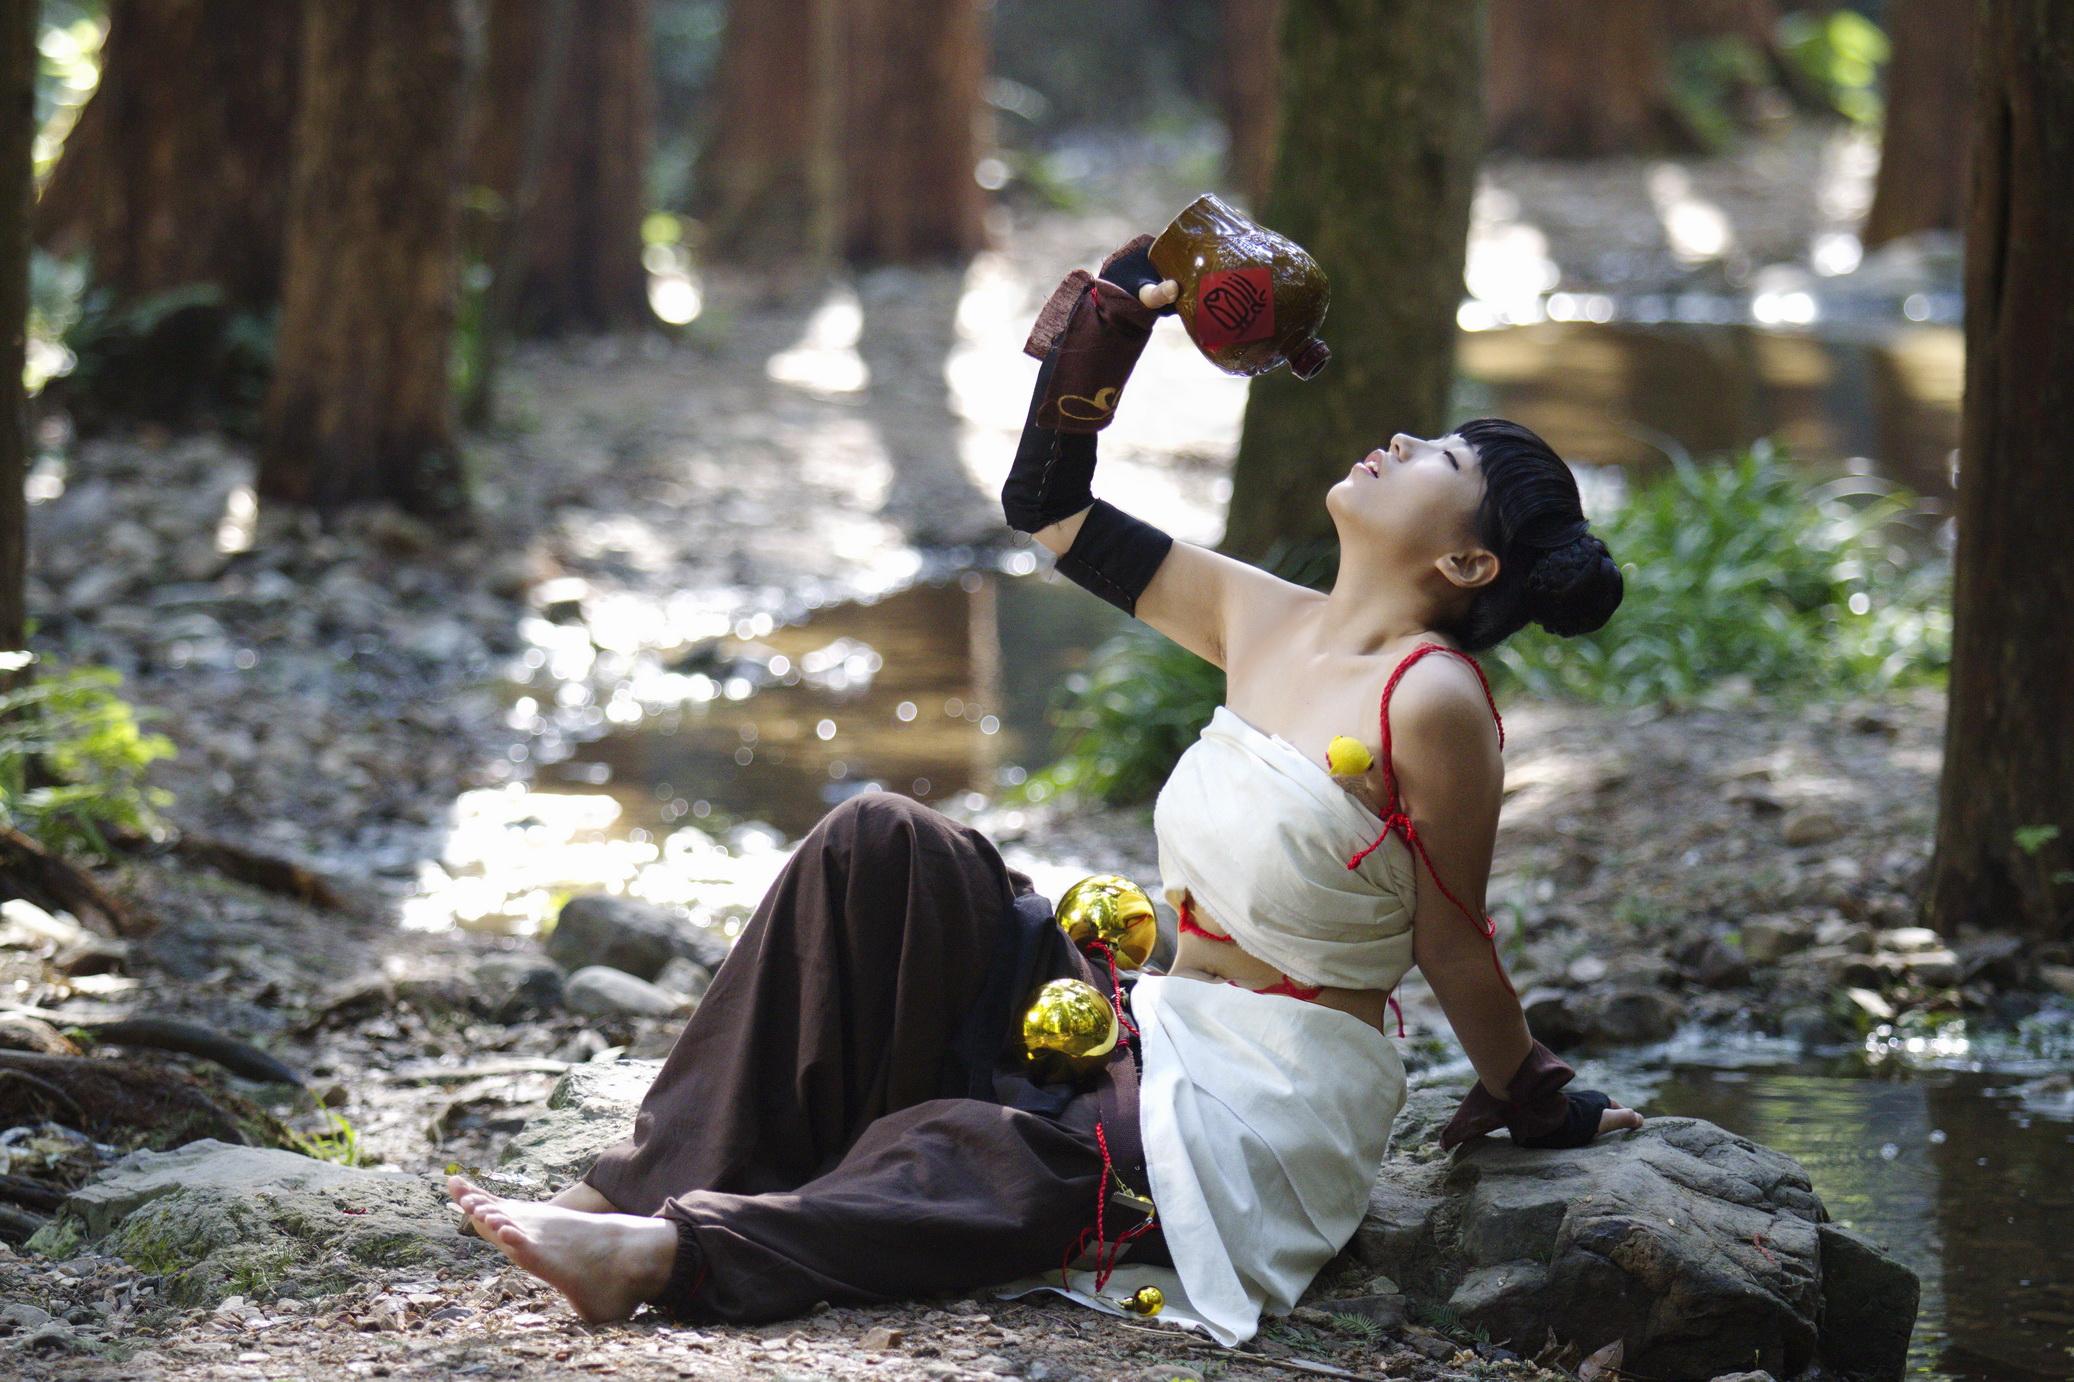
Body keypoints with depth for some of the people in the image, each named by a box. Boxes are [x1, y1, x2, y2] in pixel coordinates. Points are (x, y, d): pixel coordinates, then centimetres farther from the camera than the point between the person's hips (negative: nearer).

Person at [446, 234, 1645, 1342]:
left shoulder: (1432, 702, -17)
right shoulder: (1264, 621, 7)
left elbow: (1456, 950, -6)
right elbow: (1050, 509, 14)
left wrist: (1538, 1106, 3)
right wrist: (1117, 313, 7)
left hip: (1268, 1109, -8)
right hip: (1154, 1028, 8)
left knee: (971, 1161, -33)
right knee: (881, 847, -9)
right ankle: (660, 1184, -15)